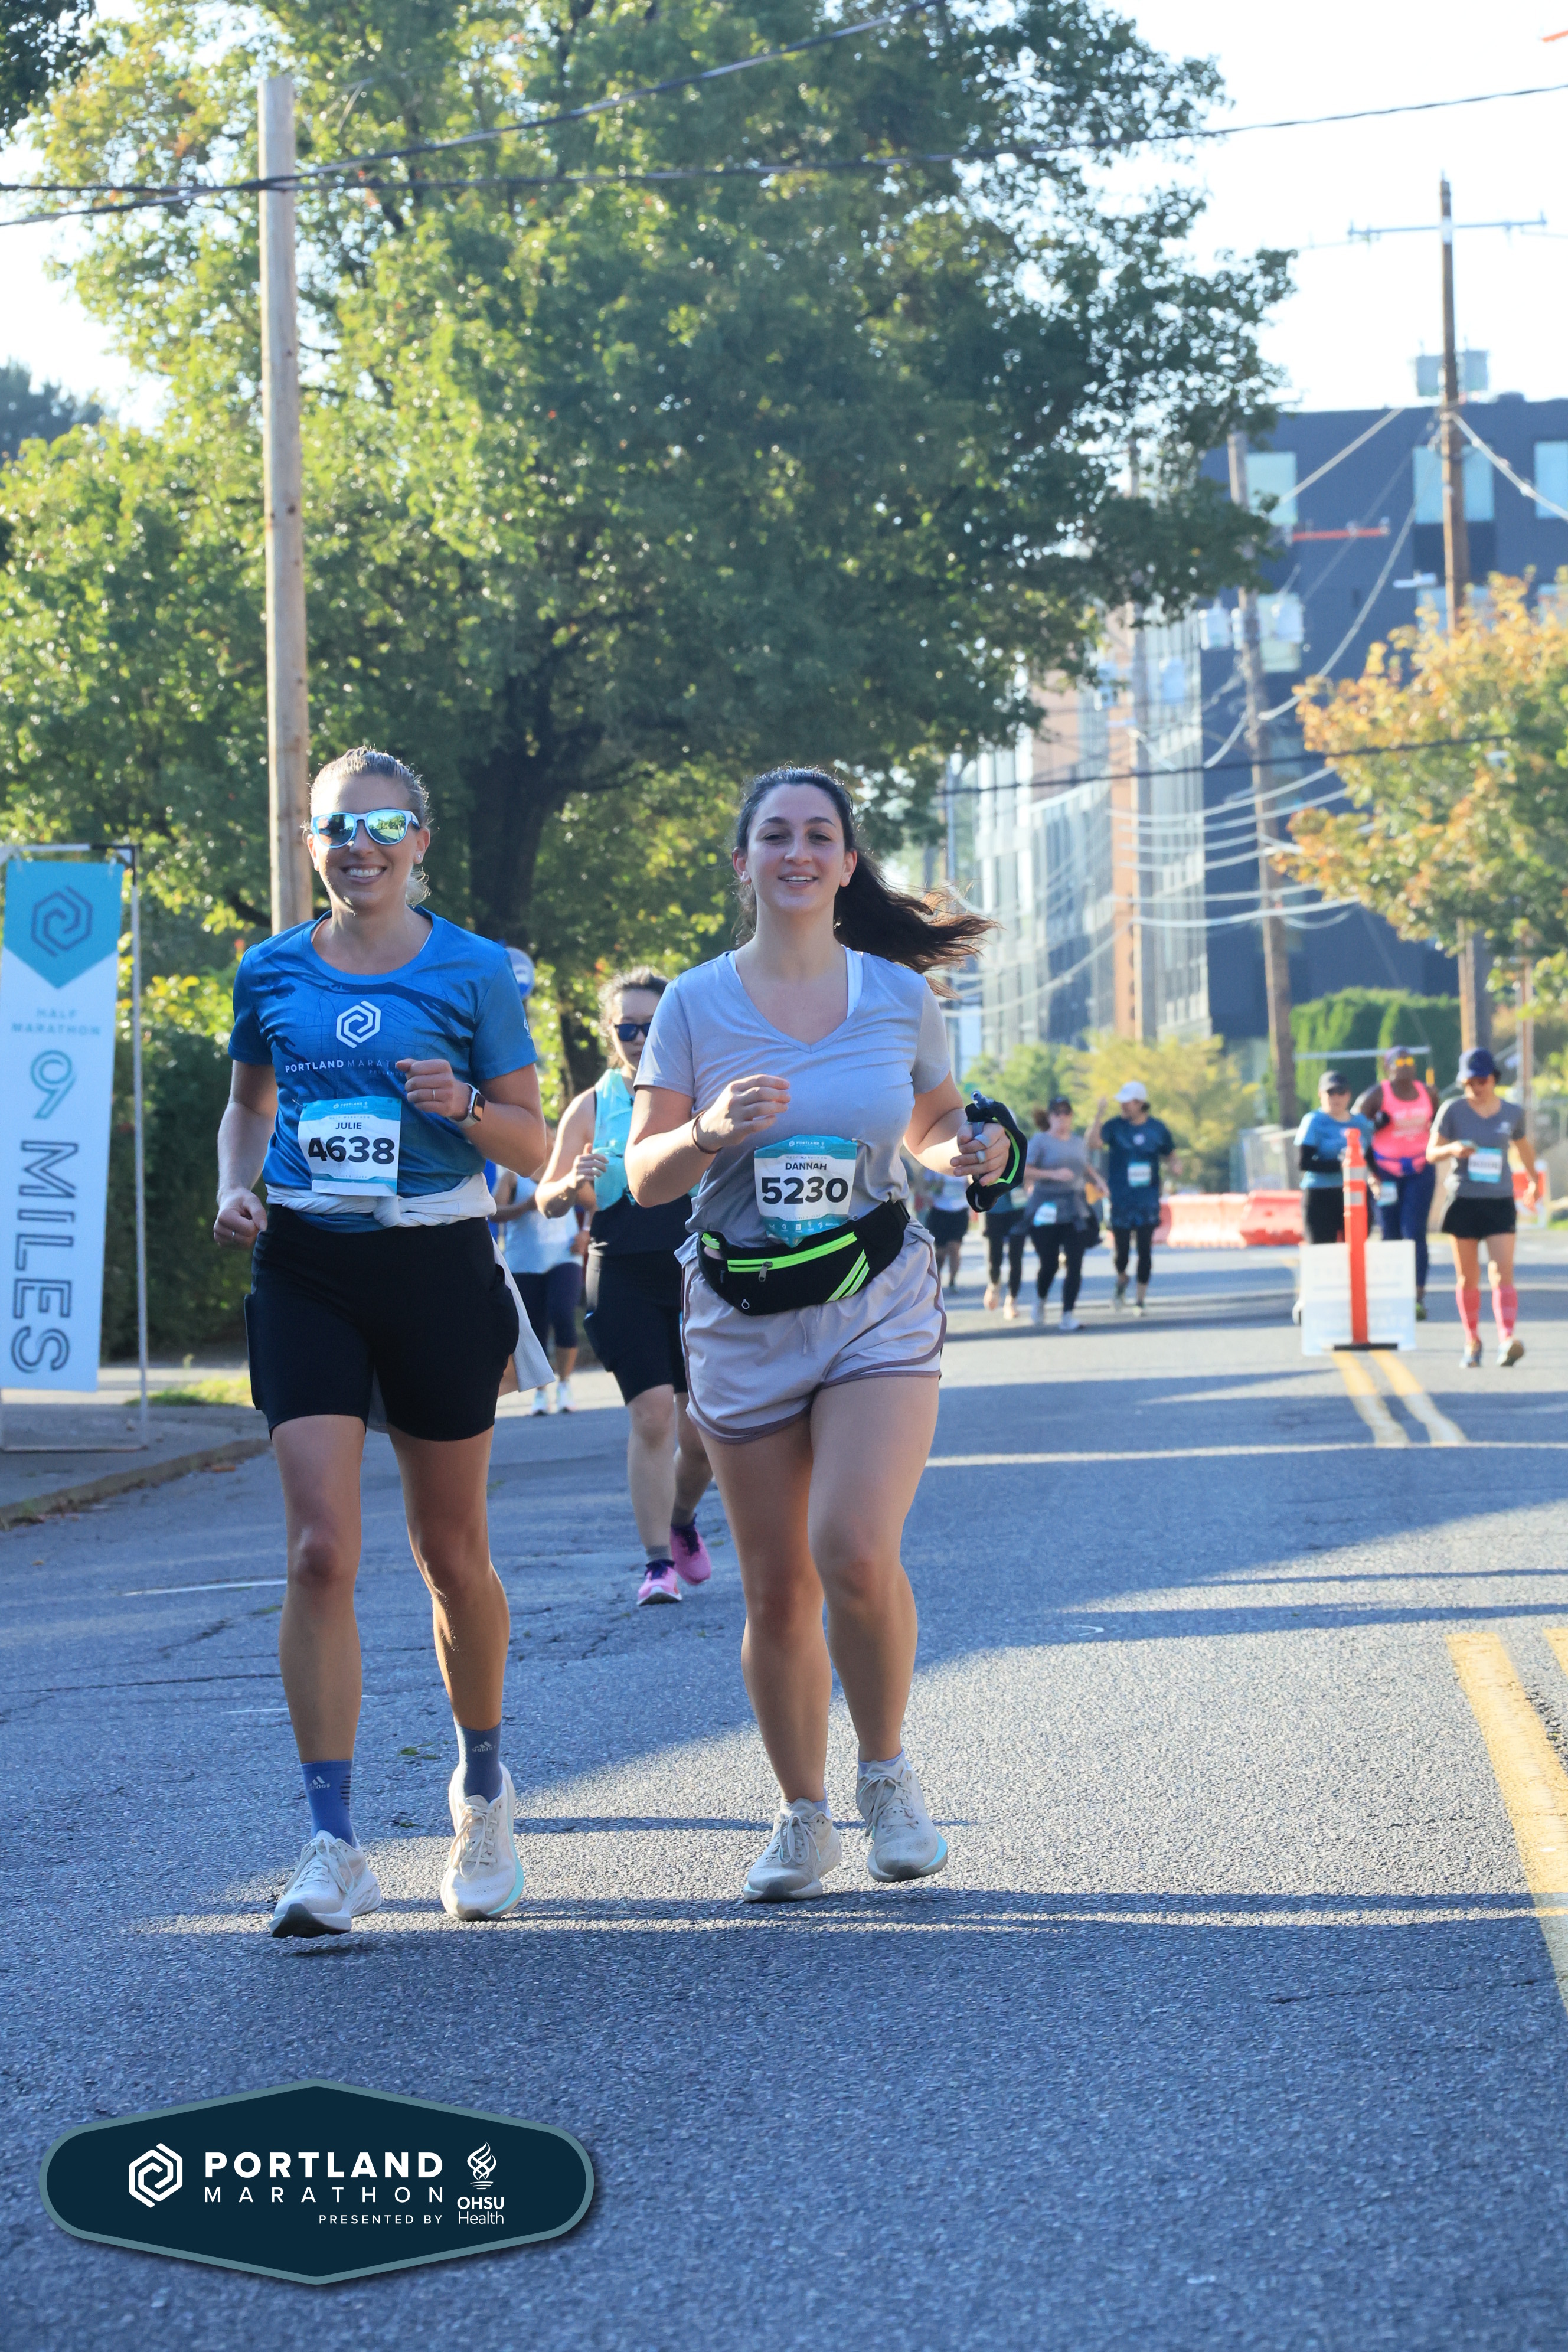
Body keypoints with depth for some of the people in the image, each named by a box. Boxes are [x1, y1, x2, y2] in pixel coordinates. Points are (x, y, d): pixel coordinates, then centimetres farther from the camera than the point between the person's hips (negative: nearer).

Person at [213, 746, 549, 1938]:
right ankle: (334, 1848, -11)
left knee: (452, 1552, 10)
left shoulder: (475, 971, -1)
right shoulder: (273, 972, 6)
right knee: (320, 1553, -11)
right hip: (306, 1271, 1)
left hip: (437, 1268, -1)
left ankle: (484, 1783, 34)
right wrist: (236, 1186, 1)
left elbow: (534, 1143, 1)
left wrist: (466, 1108, -19)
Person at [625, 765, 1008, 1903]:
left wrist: (969, 1153, -6)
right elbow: (644, 1175, 1)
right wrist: (712, 1132, -19)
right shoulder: (696, 1005, 0)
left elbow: (933, 1127, 16)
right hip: (743, 1317, 1)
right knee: (777, 1589, 4)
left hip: (880, 1305, -1)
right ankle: (804, 1817, 23)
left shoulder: (899, 995, 2)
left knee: (855, 1552, -20)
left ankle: (888, 1769, 5)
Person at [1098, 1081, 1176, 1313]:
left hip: (1148, 1200, 1)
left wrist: (1173, 1166, -7)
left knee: (1145, 1250, -1)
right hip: (1120, 1200, -1)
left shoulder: (1157, 1129, 2)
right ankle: (1121, 1281, 34)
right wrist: (1099, 1116, -34)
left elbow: (1169, 1153, 15)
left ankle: (1141, 1298, 12)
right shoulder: (1115, 1126, -4)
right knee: (1122, 1250, 1)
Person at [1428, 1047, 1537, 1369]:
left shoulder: (1512, 1113, 5)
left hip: (1500, 1202, 0)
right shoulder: (1453, 1111, 0)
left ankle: (1506, 1339, -25)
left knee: (1503, 1274, -14)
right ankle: (1472, 1341, 19)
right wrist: (1452, 1150, -21)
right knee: (1467, 1279, 6)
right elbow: (1431, 1152, 1)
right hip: (1463, 1201, 0)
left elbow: (1523, 1146, 24)